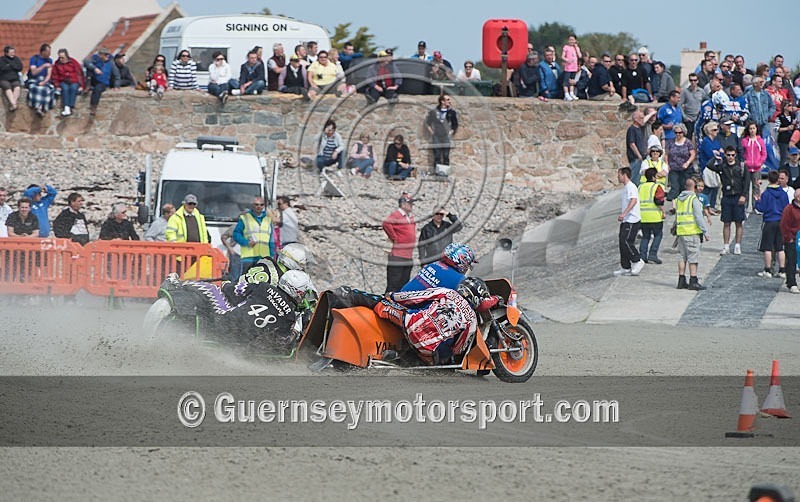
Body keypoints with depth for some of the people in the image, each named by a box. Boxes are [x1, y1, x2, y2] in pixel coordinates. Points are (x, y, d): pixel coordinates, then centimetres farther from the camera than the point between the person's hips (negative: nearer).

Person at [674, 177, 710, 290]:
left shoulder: (679, 199, 12)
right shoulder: (694, 199, -9)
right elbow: (699, 217, -13)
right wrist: (705, 231, -11)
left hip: (681, 231, 7)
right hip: (692, 232, -7)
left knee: (682, 256, 11)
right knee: (693, 257, -5)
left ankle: (681, 280, 12)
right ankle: (693, 281, -7)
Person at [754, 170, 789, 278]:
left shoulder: (766, 194, -11)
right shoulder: (783, 193, 1)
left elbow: (762, 208, -11)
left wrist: (757, 202, 7)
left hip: (769, 222, -4)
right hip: (781, 223, 4)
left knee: (767, 248, 2)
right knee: (780, 248, 8)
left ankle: (768, 270, 3)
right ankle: (782, 271, 7)